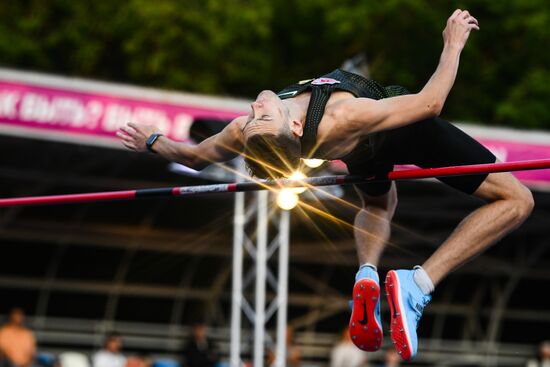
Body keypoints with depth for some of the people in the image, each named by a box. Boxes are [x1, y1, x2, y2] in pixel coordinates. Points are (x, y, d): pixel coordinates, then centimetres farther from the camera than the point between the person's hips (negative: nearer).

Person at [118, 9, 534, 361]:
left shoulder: (245, 135, -32)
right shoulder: (341, 120, -46)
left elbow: (194, 155, -10)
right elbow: (429, 103, -33)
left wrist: (152, 141, 8)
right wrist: (453, 45, -21)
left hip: (365, 154, 6)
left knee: (377, 205, 41)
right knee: (515, 200, -1)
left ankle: (367, 274, 9)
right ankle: (419, 283, -16)